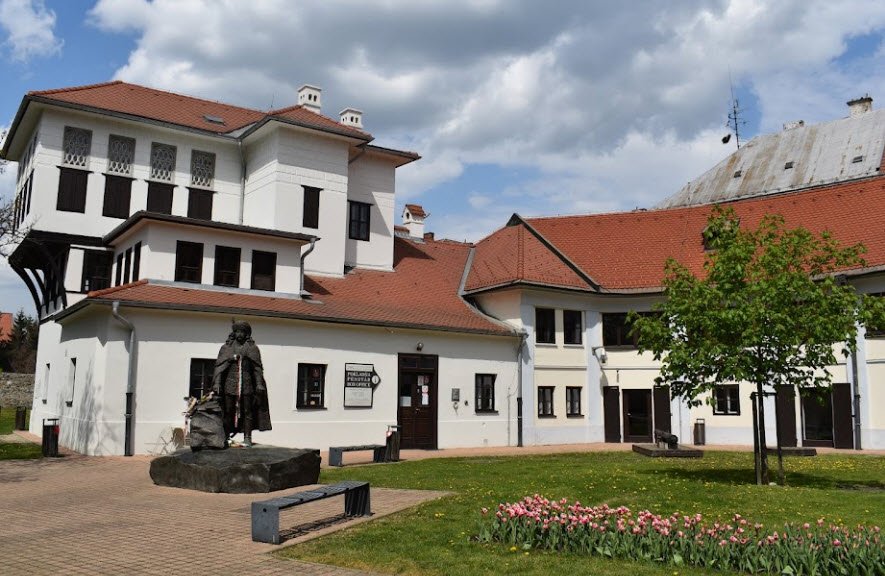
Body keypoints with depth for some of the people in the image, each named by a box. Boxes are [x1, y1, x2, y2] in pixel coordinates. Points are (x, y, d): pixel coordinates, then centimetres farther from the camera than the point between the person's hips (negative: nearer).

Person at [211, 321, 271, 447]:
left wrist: (259, 384, -3)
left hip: (247, 385, 0)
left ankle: (247, 438, 5)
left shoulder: (252, 348, 10)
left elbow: (258, 368, 7)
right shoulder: (226, 348, 10)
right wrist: (216, 382, -7)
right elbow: (219, 366, 3)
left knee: (247, 412, 1)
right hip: (230, 384, 0)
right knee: (228, 412, 1)